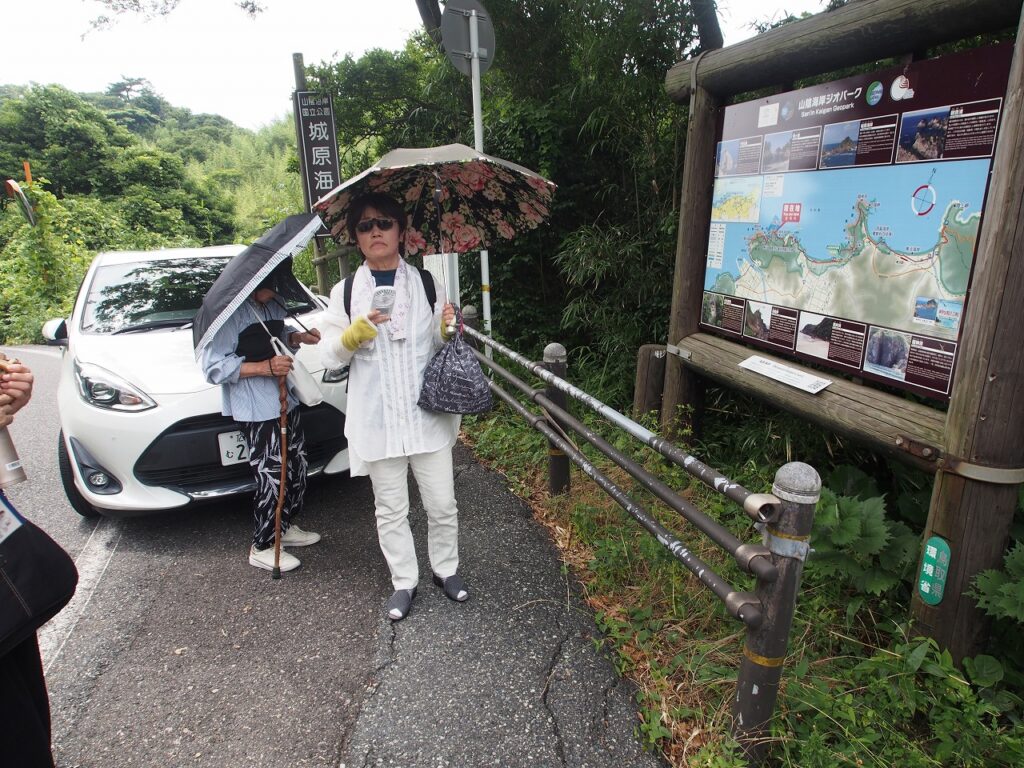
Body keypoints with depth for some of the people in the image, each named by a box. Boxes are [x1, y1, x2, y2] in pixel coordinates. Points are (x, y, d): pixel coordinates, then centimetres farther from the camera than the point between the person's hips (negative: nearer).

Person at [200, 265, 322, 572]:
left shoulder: (272, 304, 8)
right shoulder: (228, 310, -17)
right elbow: (214, 366, -19)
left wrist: (297, 336, 5)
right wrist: (265, 367, -25)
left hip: (285, 399, 9)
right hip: (256, 410, -9)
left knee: (296, 466, 17)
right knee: (271, 477, -4)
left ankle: (286, 527, 37)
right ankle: (262, 547, 15)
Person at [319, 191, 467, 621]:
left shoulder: (426, 283, 3)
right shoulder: (346, 292, 2)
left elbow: (440, 347, 10)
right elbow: (329, 356, -1)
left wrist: (446, 328, -13)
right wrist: (361, 329, -19)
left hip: (428, 415, 0)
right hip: (377, 421, 0)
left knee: (442, 504, 10)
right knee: (391, 510, 12)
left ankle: (445, 569, 34)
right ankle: (404, 582, 31)